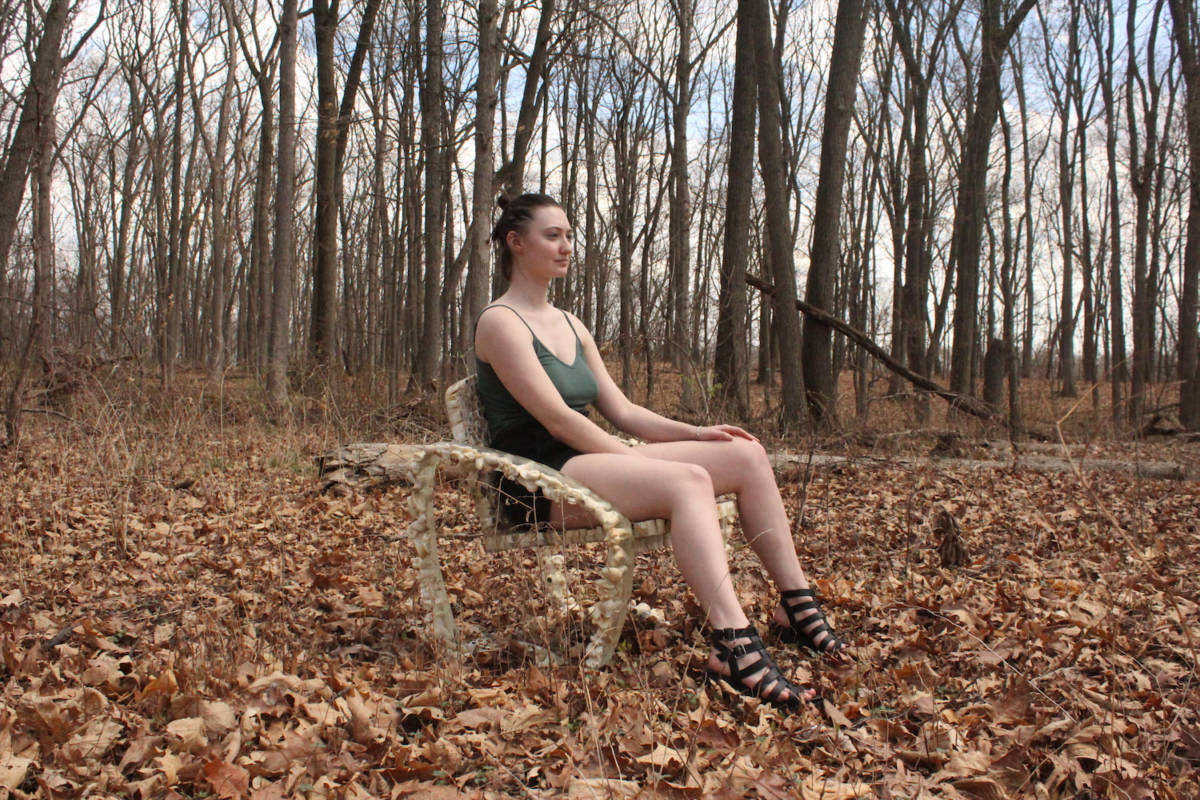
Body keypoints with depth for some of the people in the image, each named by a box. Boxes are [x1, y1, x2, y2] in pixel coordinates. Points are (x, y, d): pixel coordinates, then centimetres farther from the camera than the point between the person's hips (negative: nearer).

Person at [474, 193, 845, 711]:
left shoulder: (571, 327, 21)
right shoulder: (501, 322, -6)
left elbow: (621, 410, 16)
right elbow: (556, 418, -15)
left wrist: (696, 433, 2)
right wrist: (641, 461, -18)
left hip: (594, 461, 8)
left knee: (747, 455, -5)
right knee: (689, 481, -33)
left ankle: (796, 607, -4)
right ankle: (735, 647, -44)